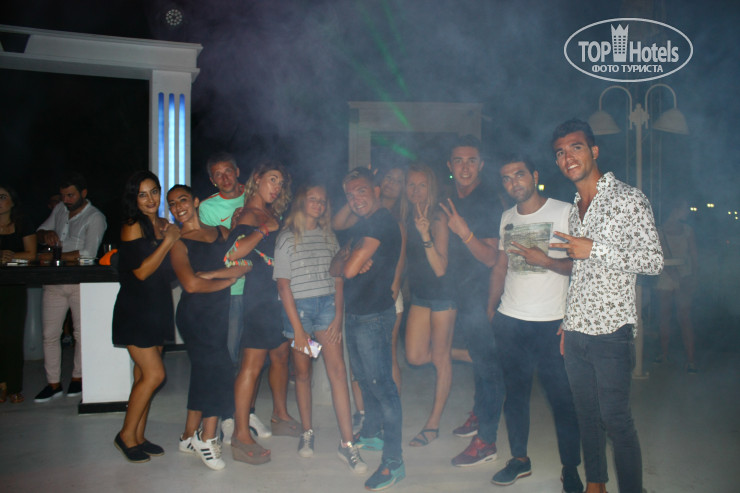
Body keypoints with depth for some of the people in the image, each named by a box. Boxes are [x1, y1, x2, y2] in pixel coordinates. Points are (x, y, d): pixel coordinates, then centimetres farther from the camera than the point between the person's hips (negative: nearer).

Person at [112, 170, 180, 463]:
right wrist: (168, 241, -17)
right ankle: (126, 435, 8)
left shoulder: (164, 225, 10)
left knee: (145, 374, 10)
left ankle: (138, 436, 19)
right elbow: (141, 271, -17)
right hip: (136, 310, -7)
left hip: (159, 307, 7)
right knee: (154, 374, -9)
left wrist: (172, 238, 1)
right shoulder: (133, 227, -10)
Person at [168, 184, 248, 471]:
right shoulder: (177, 242, -2)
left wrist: (213, 273, -13)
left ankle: (190, 436, 23)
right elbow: (191, 284, -16)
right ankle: (207, 439, 8)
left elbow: (245, 265, -1)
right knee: (217, 371, -9)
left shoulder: (221, 232, 12)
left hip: (220, 311, 5)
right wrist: (227, 281, -4)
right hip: (195, 314, -5)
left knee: (204, 372, 10)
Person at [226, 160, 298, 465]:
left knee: (281, 355, 16)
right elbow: (232, 253, -28)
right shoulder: (249, 216, -12)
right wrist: (265, 229, -21)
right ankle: (241, 437, -1)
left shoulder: (272, 214, 14)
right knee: (253, 363, -7)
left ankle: (281, 417, 33)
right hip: (259, 294, -9)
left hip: (280, 293, 9)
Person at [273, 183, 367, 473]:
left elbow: (338, 277, 10)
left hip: (327, 304, 2)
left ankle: (346, 443, -7)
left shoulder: (328, 236, 13)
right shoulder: (287, 238, 2)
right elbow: (284, 285, -3)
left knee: (337, 369, -8)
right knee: (303, 373, 7)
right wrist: (298, 328, -9)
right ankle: (307, 433, 24)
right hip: (297, 307, -2)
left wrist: (339, 315, -2)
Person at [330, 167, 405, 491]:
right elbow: (335, 267, 8)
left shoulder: (381, 222, -17)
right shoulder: (363, 224, 15)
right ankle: (372, 433, 39)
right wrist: (350, 259, -11)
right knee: (364, 377, 21)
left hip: (374, 315, -10)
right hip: (356, 312, 10)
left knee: (381, 383, -7)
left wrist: (352, 261, -3)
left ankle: (393, 461, -1)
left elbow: (350, 269, -24)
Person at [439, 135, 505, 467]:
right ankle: (479, 414, 37)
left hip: (481, 294, -7)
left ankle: (486, 440, 5)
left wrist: (465, 232, -31)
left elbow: (491, 258, -20)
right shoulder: (450, 200, 9)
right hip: (460, 293, 8)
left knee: (486, 363, -2)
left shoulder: (488, 203, -14)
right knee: (476, 356, 20)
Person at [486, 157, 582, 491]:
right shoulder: (507, 218, 12)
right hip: (509, 321, 5)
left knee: (562, 397, 0)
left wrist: (546, 261, -21)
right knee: (515, 392, 13)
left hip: (552, 323, -5)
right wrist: (491, 310, 15)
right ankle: (519, 459, 28)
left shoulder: (564, 212, -5)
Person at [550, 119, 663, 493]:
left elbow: (654, 261, -12)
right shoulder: (575, 207, 16)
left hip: (610, 330, -6)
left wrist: (594, 249, -18)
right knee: (586, 415, 15)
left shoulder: (628, 199, -6)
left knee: (616, 420, -3)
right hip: (575, 331, 7)